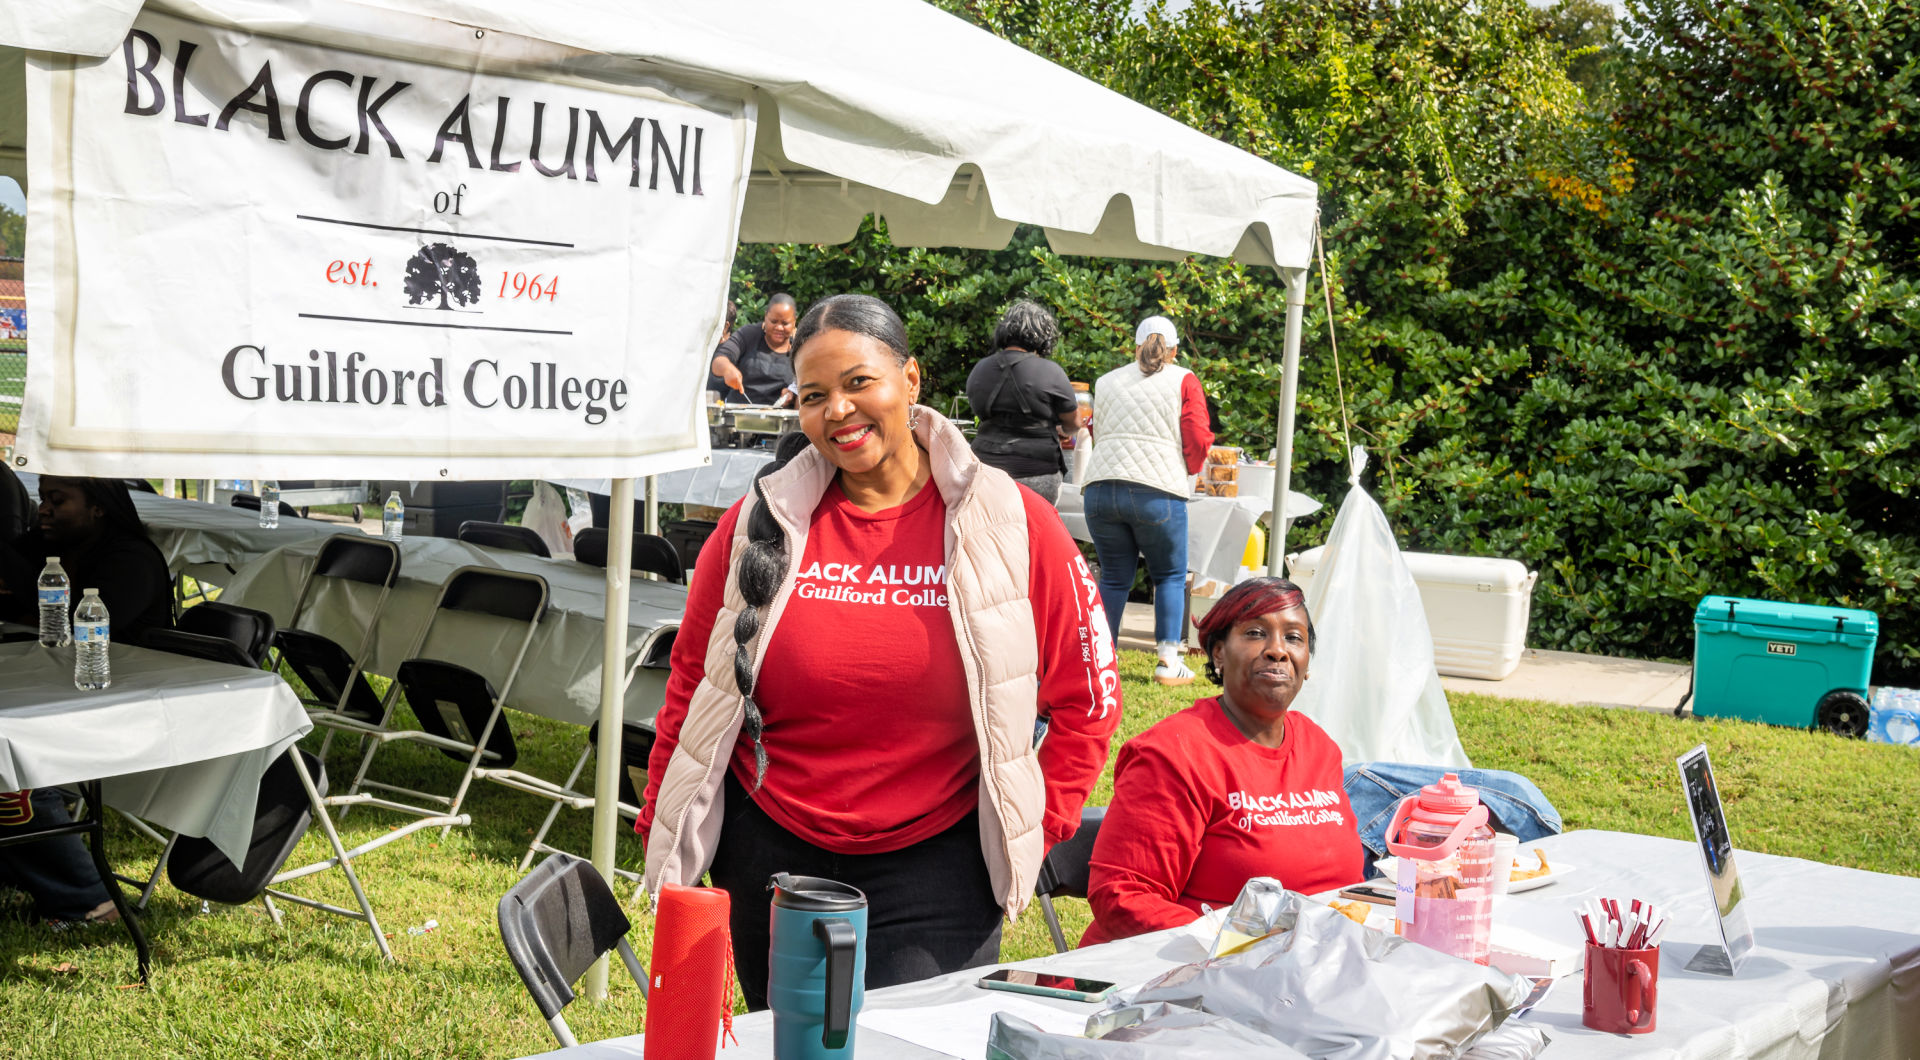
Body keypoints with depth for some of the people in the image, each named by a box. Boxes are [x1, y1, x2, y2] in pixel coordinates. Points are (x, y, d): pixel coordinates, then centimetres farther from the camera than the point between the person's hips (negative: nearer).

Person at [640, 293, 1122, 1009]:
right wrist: (664, 829, 8)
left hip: (933, 868, -2)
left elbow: (1085, 700, 3)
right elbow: (693, 682, 9)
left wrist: (1037, 824, -2)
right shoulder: (759, 523, -1)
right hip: (769, 856, 3)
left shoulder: (1010, 523, -5)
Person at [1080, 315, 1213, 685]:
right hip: (1158, 492, -3)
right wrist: (1190, 469, 19)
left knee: (1114, 578, 14)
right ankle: (1169, 660, 4)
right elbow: (1197, 440, 0)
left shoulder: (1107, 382, 18)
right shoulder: (1184, 381, 6)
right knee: (1170, 576, 11)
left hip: (1101, 487, 3)